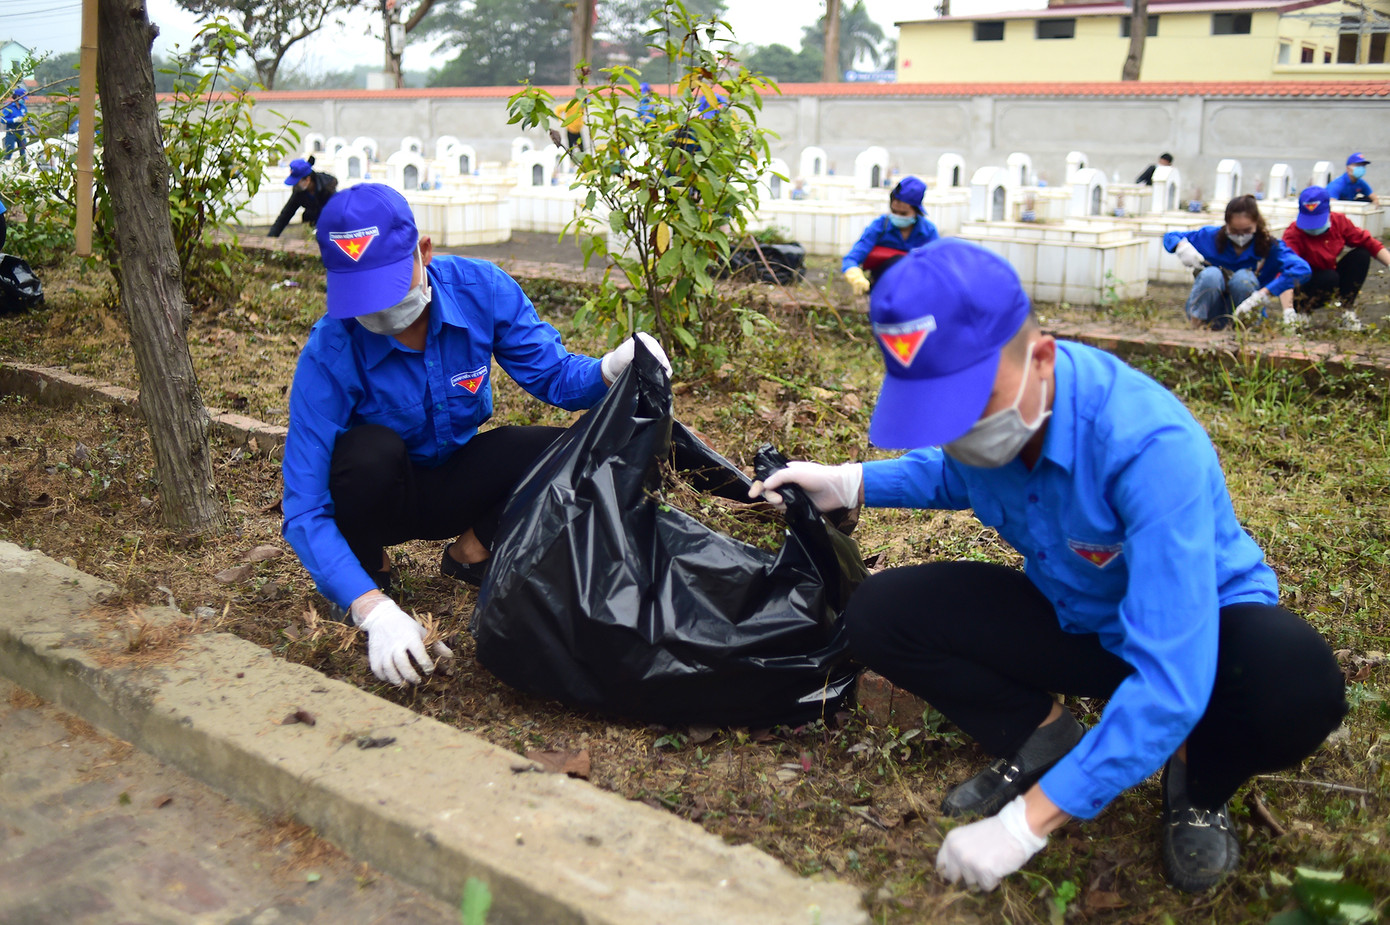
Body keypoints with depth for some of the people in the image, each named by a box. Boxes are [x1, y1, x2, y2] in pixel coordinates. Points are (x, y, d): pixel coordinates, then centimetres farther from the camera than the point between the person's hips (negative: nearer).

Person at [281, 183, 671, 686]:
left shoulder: (481, 289, -21)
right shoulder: (329, 355, -29)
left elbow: (553, 374, -11)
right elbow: (305, 509, -29)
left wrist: (612, 369, -36)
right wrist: (374, 609, -42)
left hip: (457, 482, 3)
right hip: (382, 494, -2)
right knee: (372, 452, -37)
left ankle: (472, 550, 6)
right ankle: (372, 576, -5)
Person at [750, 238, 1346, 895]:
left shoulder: (1150, 445, -37)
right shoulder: (978, 405, -16)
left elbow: (1171, 680, -40)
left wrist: (1028, 823, -38)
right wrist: (850, 483, -5)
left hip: (1200, 623, -4)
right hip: (1070, 619, 5)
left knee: (1295, 684, -40)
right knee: (877, 614, -16)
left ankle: (1198, 782, -5)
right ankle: (1046, 738, 3)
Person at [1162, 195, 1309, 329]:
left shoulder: (1269, 245, -13)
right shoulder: (1212, 237, -7)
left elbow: (1301, 268, -30)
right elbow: (1170, 236, 5)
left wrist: (1262, 295, -40)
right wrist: (1182, 247, -20)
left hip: (1243, 312, 0)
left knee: (1243, 277, -28)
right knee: (1211, 274, -28)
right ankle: (1194, 325, -17)